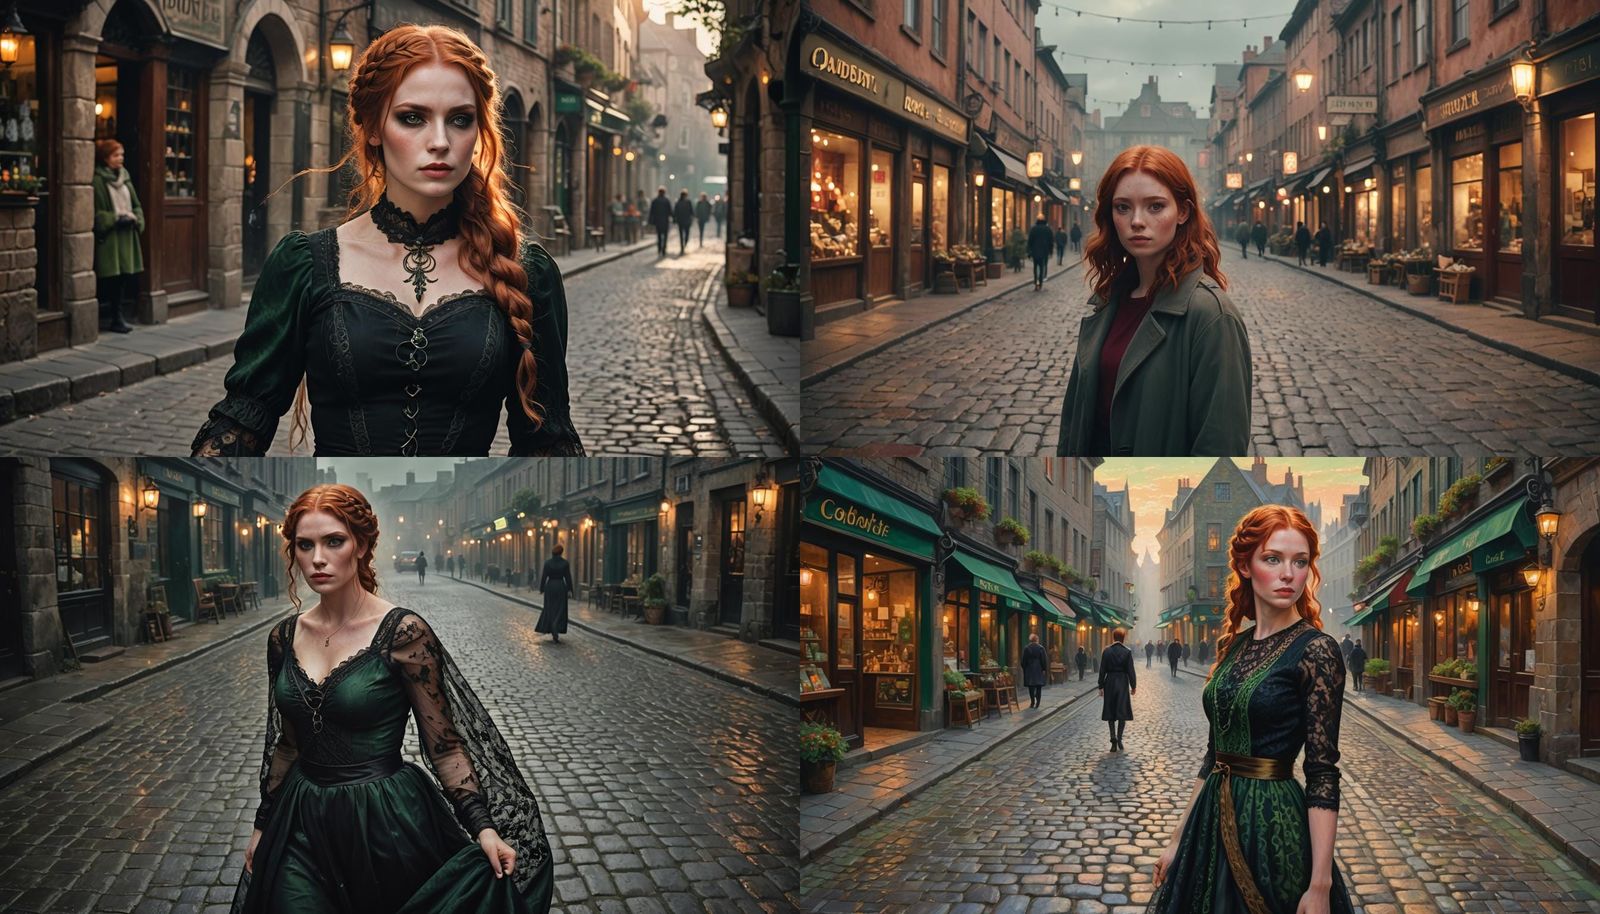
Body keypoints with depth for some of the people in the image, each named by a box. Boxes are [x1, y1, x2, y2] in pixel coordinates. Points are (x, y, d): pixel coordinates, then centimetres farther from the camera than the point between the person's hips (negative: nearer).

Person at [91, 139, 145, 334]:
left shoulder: (125, 178, 13)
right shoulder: (98, 181, -8)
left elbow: (136, 205, 17)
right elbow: (96, 213, -10)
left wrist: (134, 218, -2)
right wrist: (115, 219, -16)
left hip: (126, 235, 6)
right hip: (108, 237, -6)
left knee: (124, 276, 5)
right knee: (112, 278, -6)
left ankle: (117, 316, 13)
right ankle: (114, 317, -1)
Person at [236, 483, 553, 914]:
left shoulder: (403, 632, -13)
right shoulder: (284, 638, 3)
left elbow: (445, 747, -9)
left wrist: (484, 827, -18)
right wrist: (263, 825, 18)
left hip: (388, 825, -4)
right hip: (303, 827, 5)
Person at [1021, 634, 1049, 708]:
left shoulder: (1026, 648, -3)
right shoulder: (1041, 648, -4)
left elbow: (1023, 661, 0)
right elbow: (1044, 660, -4)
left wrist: (1024, 669, 8)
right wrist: (1044, 669, 2)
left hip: (1029, 670, 0)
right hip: (1039, 670, 0)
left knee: (1031, 686, 4)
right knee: (1039, 687, 7)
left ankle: (1032, 702, -2)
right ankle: (1037, 702, 4)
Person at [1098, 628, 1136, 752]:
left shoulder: (1107, 651, -4)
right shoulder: (1127, 652, -5)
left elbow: (1102, 670, -3)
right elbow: (1130, 670, -5)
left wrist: (1101, 686, 3)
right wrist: (1133, 686, 4)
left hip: (1110, 682, 0)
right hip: (1123, 683, 0)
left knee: (1111, 712, 8)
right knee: (1122, 712, 7)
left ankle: (1113, 738, -7)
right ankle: (1119, 739, 2)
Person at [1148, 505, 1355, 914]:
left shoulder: (1315, 650, -12)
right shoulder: (1232, 645, 8)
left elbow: (1323, 773, -15)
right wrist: (1178, 838, 12)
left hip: (1274, 830, -6)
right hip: (1213, 826, 7)